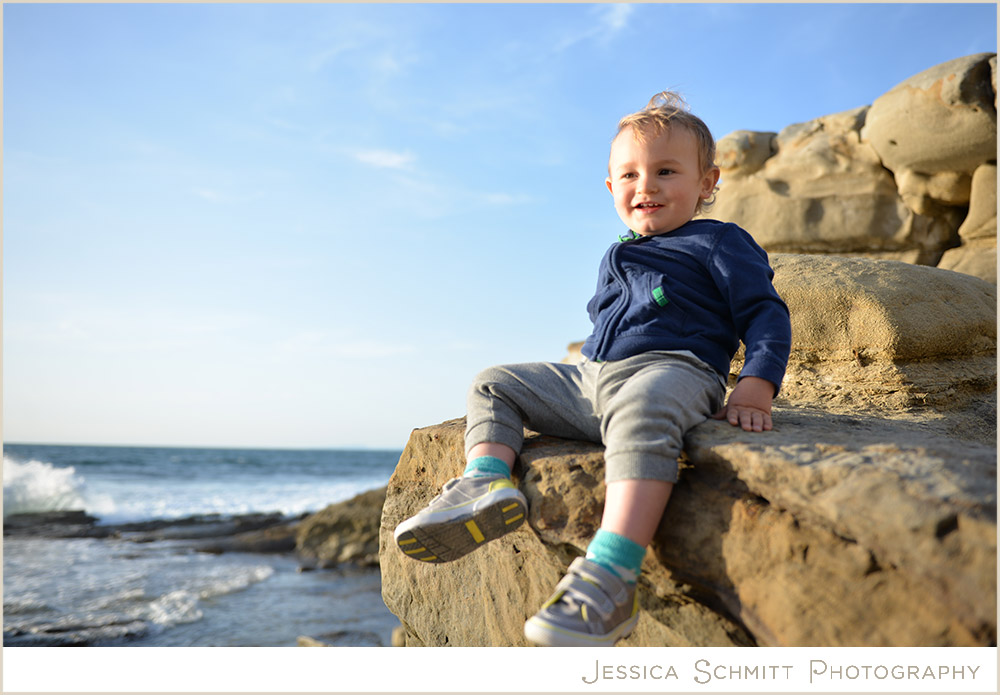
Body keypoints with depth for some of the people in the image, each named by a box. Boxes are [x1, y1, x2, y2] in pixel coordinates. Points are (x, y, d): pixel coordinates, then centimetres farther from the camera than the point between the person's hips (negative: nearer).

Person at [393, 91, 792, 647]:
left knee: (640, 410, -44)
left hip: (670, 369, -8)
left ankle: (608, 582, -54)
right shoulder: (617, 258, 29)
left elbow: (767, 314, 1)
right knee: (494, 386, 7)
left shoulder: (720, 243, 8)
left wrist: (754, 391, -13)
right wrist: (589, 370, 25)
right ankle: (486, 483, -19)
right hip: (590, 378, 8)